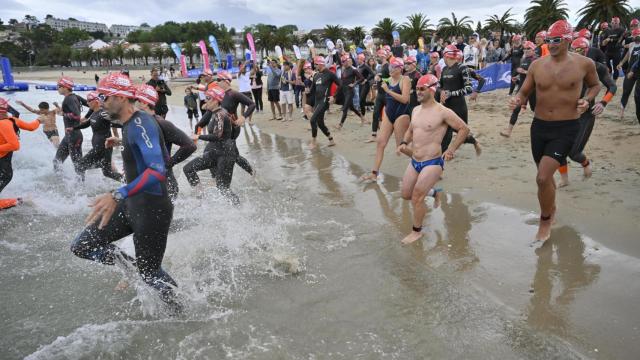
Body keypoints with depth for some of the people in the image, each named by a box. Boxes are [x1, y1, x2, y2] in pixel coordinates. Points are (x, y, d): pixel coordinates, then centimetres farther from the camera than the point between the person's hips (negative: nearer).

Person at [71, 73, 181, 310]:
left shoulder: (141, 124, -22)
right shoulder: (129, 125, 8)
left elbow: (157, 171, -35)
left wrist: (118, 196, -44)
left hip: (152, 209, -9)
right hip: (132, 204, 9)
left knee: (150, 273, 7)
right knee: (81, 247, 8)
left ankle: (179, 308, 32)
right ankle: (133, 267, 19)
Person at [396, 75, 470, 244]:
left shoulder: (443, 112, -13)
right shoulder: (416, 110, 10)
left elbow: (464, 129, -7)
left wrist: (451, 150, -12)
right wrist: (404, 143, 4)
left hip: (432, 163, -8)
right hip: (414, 162, 8)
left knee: (417, 196, -11)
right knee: (406, 194, 13)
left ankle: (417, 231, 10)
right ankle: (432, 191, 43)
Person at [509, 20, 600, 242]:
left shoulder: (584, 64, -6)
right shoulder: (537, 65, -1)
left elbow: (595, 85, 13)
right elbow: (524, 92, 7)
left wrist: (587, 99, -8)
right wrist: (517, 100, -16)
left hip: (566, 128, -4)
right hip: (539, 126, 4)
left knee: (543, 178, -16)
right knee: (545, 176, 18)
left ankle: (545, 221, 8)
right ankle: (551, 209, 47)